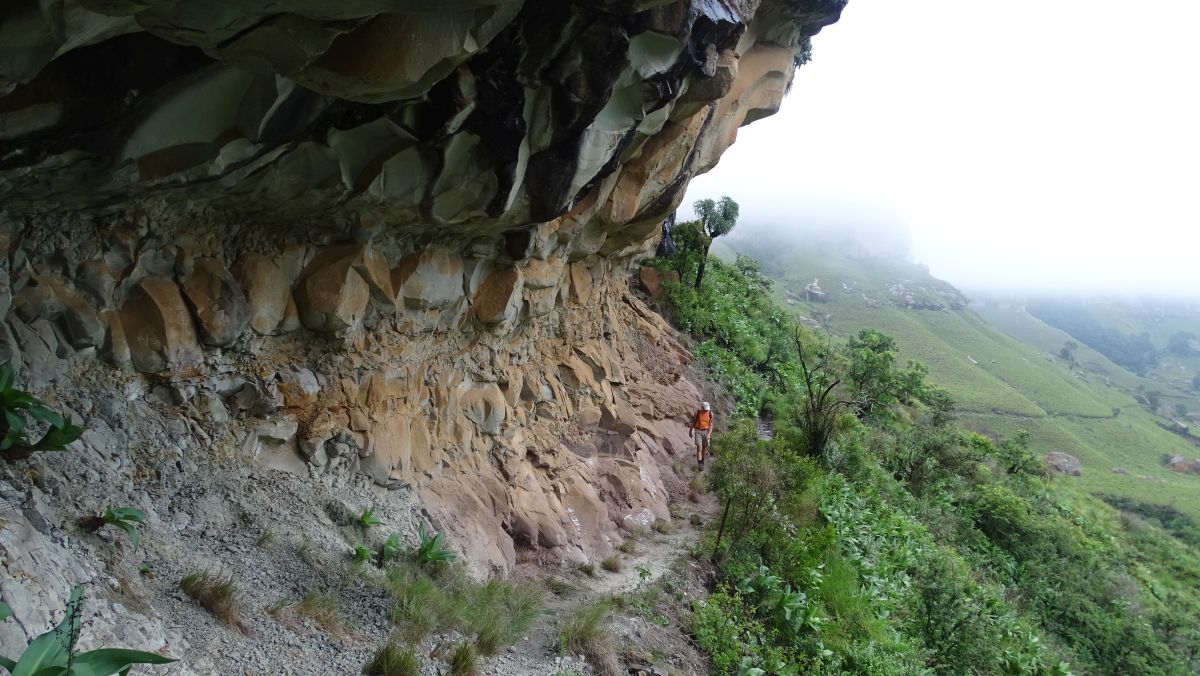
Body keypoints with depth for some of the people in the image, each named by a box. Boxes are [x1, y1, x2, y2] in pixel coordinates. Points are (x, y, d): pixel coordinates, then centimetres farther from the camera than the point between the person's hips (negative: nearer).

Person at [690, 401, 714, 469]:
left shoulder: (710, 414, -10)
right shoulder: (697, 413, -14)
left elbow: (711, 425, -8)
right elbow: (693, 422, -2)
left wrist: (709, 434, -20)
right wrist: (690, 431, 6)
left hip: (706, 431, 2)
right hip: (698, 431, -2)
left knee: (704, 448, 12)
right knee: (699, 448, -11)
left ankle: (702, 461, 35)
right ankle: (699, 464, -13)